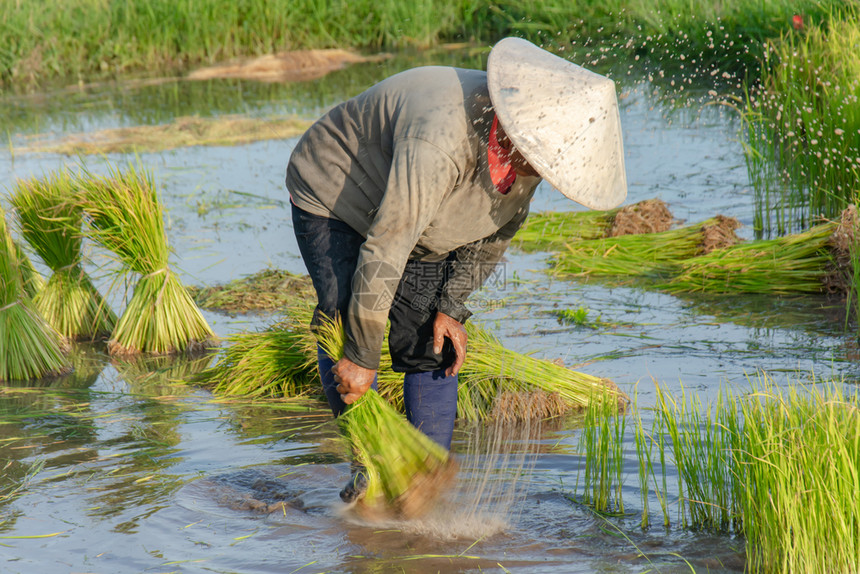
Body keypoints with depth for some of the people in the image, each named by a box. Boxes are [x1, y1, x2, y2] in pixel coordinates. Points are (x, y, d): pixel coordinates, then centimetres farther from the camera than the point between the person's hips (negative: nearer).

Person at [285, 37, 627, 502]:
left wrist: (452, 306, -6)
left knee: (432, 349, -2)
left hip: (417, 222, 6)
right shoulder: (439, 145, -44)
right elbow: (383, 252, -39)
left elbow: (495, 231, 0)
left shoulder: (524, 151, -20)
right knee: (346, 321, -20)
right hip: (334, 197, -6)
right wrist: (362, 359, -33)